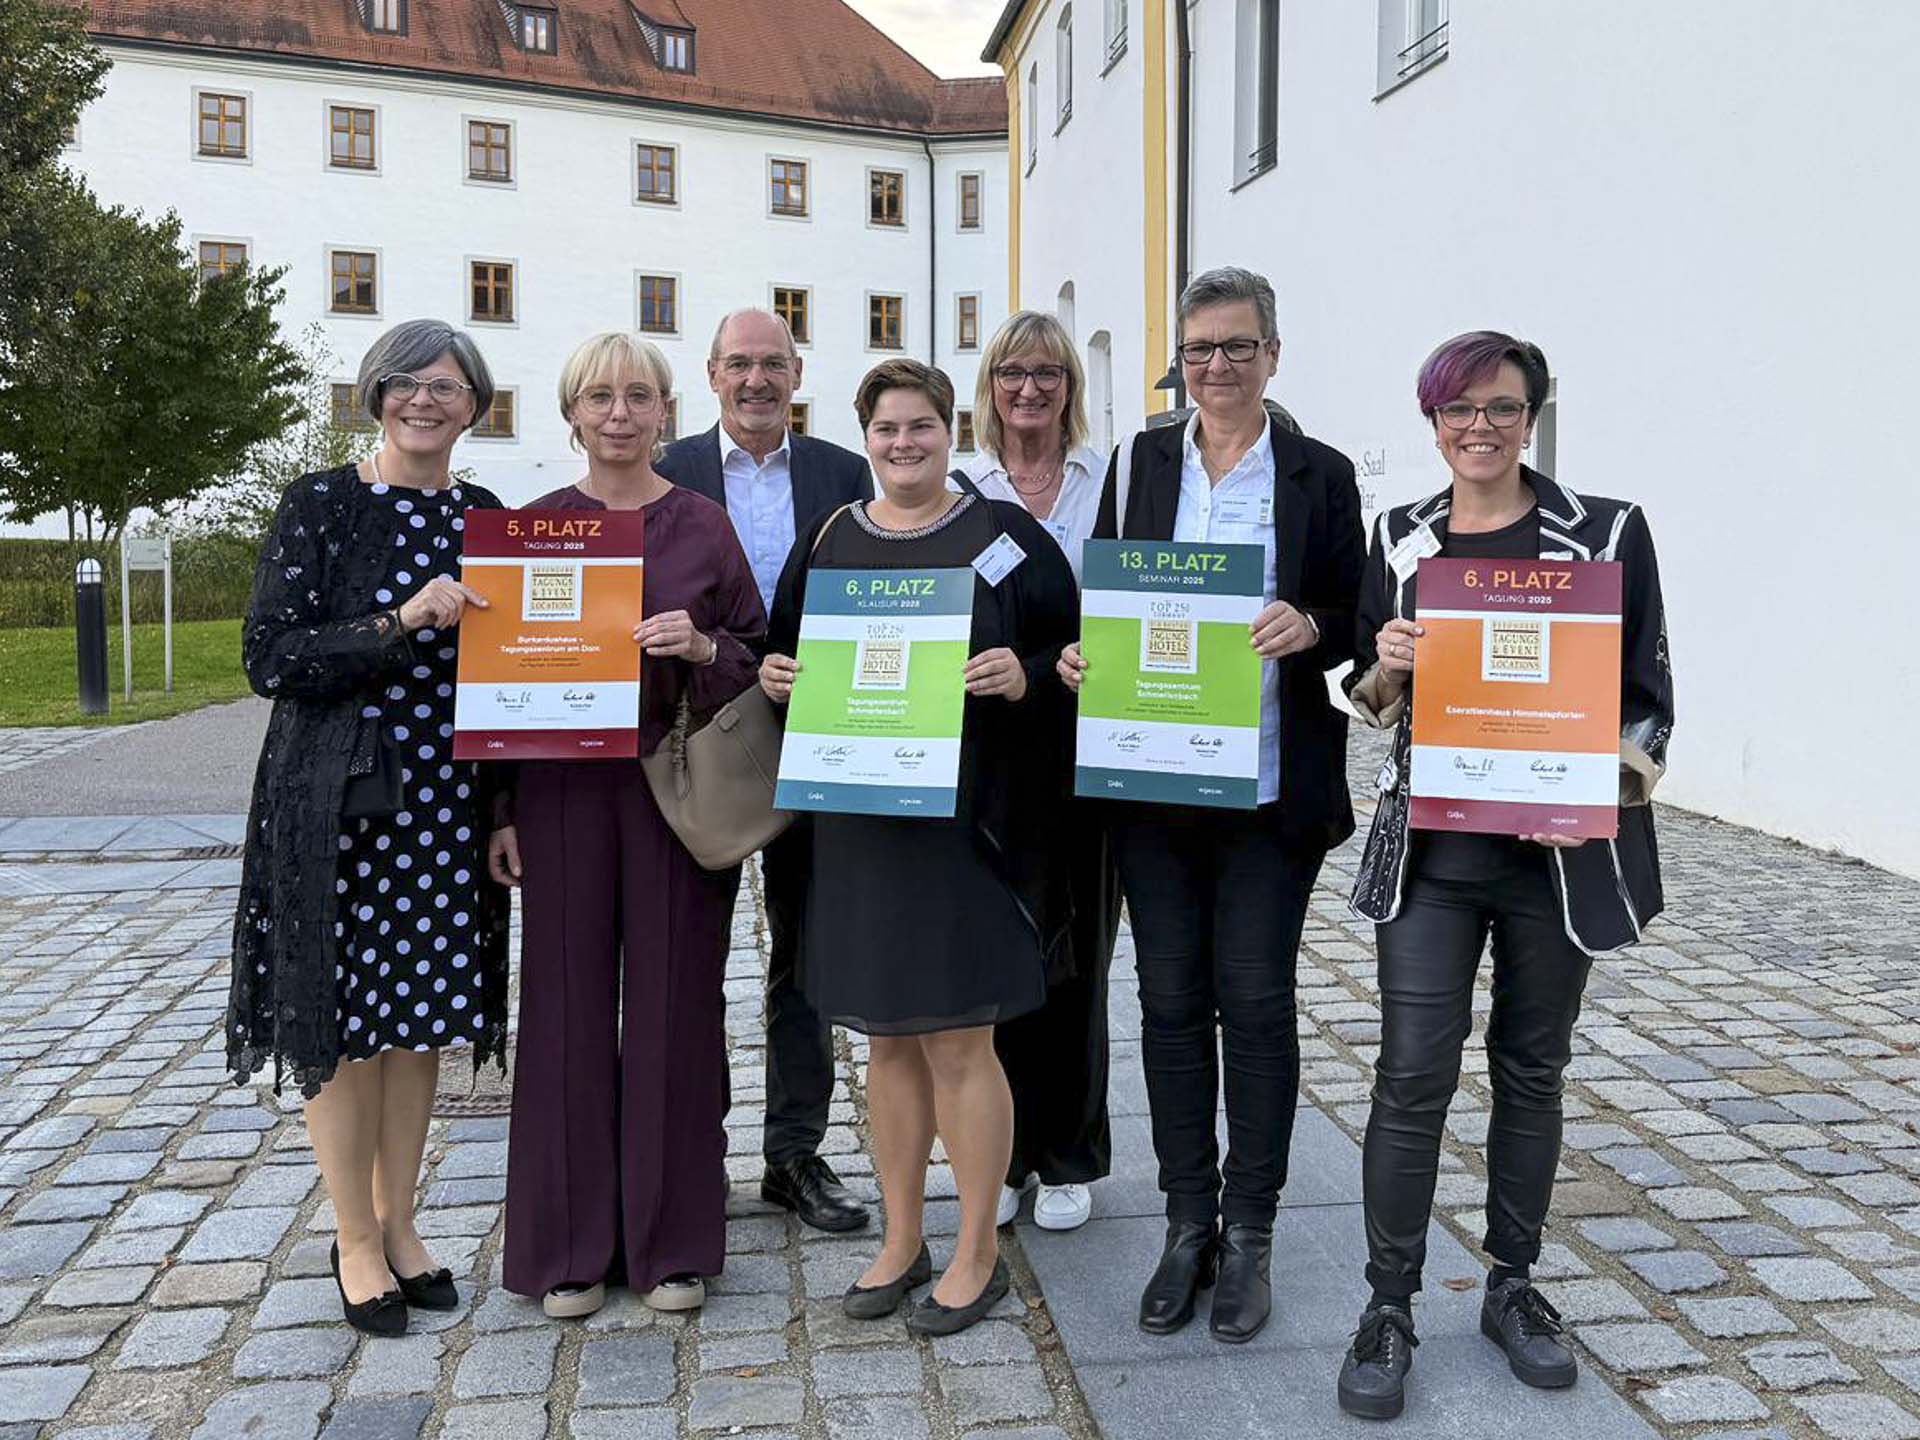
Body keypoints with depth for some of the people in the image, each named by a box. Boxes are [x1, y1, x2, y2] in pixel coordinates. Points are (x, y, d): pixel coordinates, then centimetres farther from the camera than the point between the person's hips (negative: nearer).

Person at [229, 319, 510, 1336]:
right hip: (339, 803, -4)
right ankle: (355, 1240, 21)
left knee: (424, 1015, 11)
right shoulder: (320, 506, -4)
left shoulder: (484, 517, 9)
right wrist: (401, 625, -22)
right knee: (345, 1022, 4)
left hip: (448, 803, 4)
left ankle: (398, 1223, 27)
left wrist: (507, 811, 8)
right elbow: (270, 659, -10)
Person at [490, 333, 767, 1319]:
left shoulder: (705, 526, 5)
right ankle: (569, 1244, 19)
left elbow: (758, 658, 6)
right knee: (569, 1005, 4)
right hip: (564, 791, 1)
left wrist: (702, 648, -16)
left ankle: (672, 1239, 19)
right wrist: (501, 810, 2)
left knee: (674, 1005, 4)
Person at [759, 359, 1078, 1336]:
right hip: (856, 817, 4)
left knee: (956, 1039, 1)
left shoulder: (1003, 537, 0)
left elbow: (1071, 657, -1)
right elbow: (785, 657, 17)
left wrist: (1025, 677, -20)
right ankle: (901, 1240, 28)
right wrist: (774, 676, -4)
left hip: (965, 816, -4)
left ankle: (977, 1253, 19)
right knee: (887, 1036, 13)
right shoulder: (828, 541, 11)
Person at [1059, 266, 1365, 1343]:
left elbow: (1356, 618, 3)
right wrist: (1080, 653, -9)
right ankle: (1189, 1225, 23)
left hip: (1272, 786, -2)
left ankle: (1250, 1234, 19)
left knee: (1256, 1000, 2)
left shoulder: (1322, 475, 4)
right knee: (1172, 1001, 8)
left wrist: (1309, 627, -18)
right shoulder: (1138, 465, 10)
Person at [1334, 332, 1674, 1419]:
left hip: (1563, 847, 0)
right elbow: (1368, 697, 13)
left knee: (1532, 1071, 13)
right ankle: (1390, 1307, 12)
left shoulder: (1609, 533, -1)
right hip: (1430, 847, 1)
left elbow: (1651, 694, 1)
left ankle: (1514, 1287, 31)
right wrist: (1387, 669, -11)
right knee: (1414, 1075, -3)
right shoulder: (1401, 540, 6)